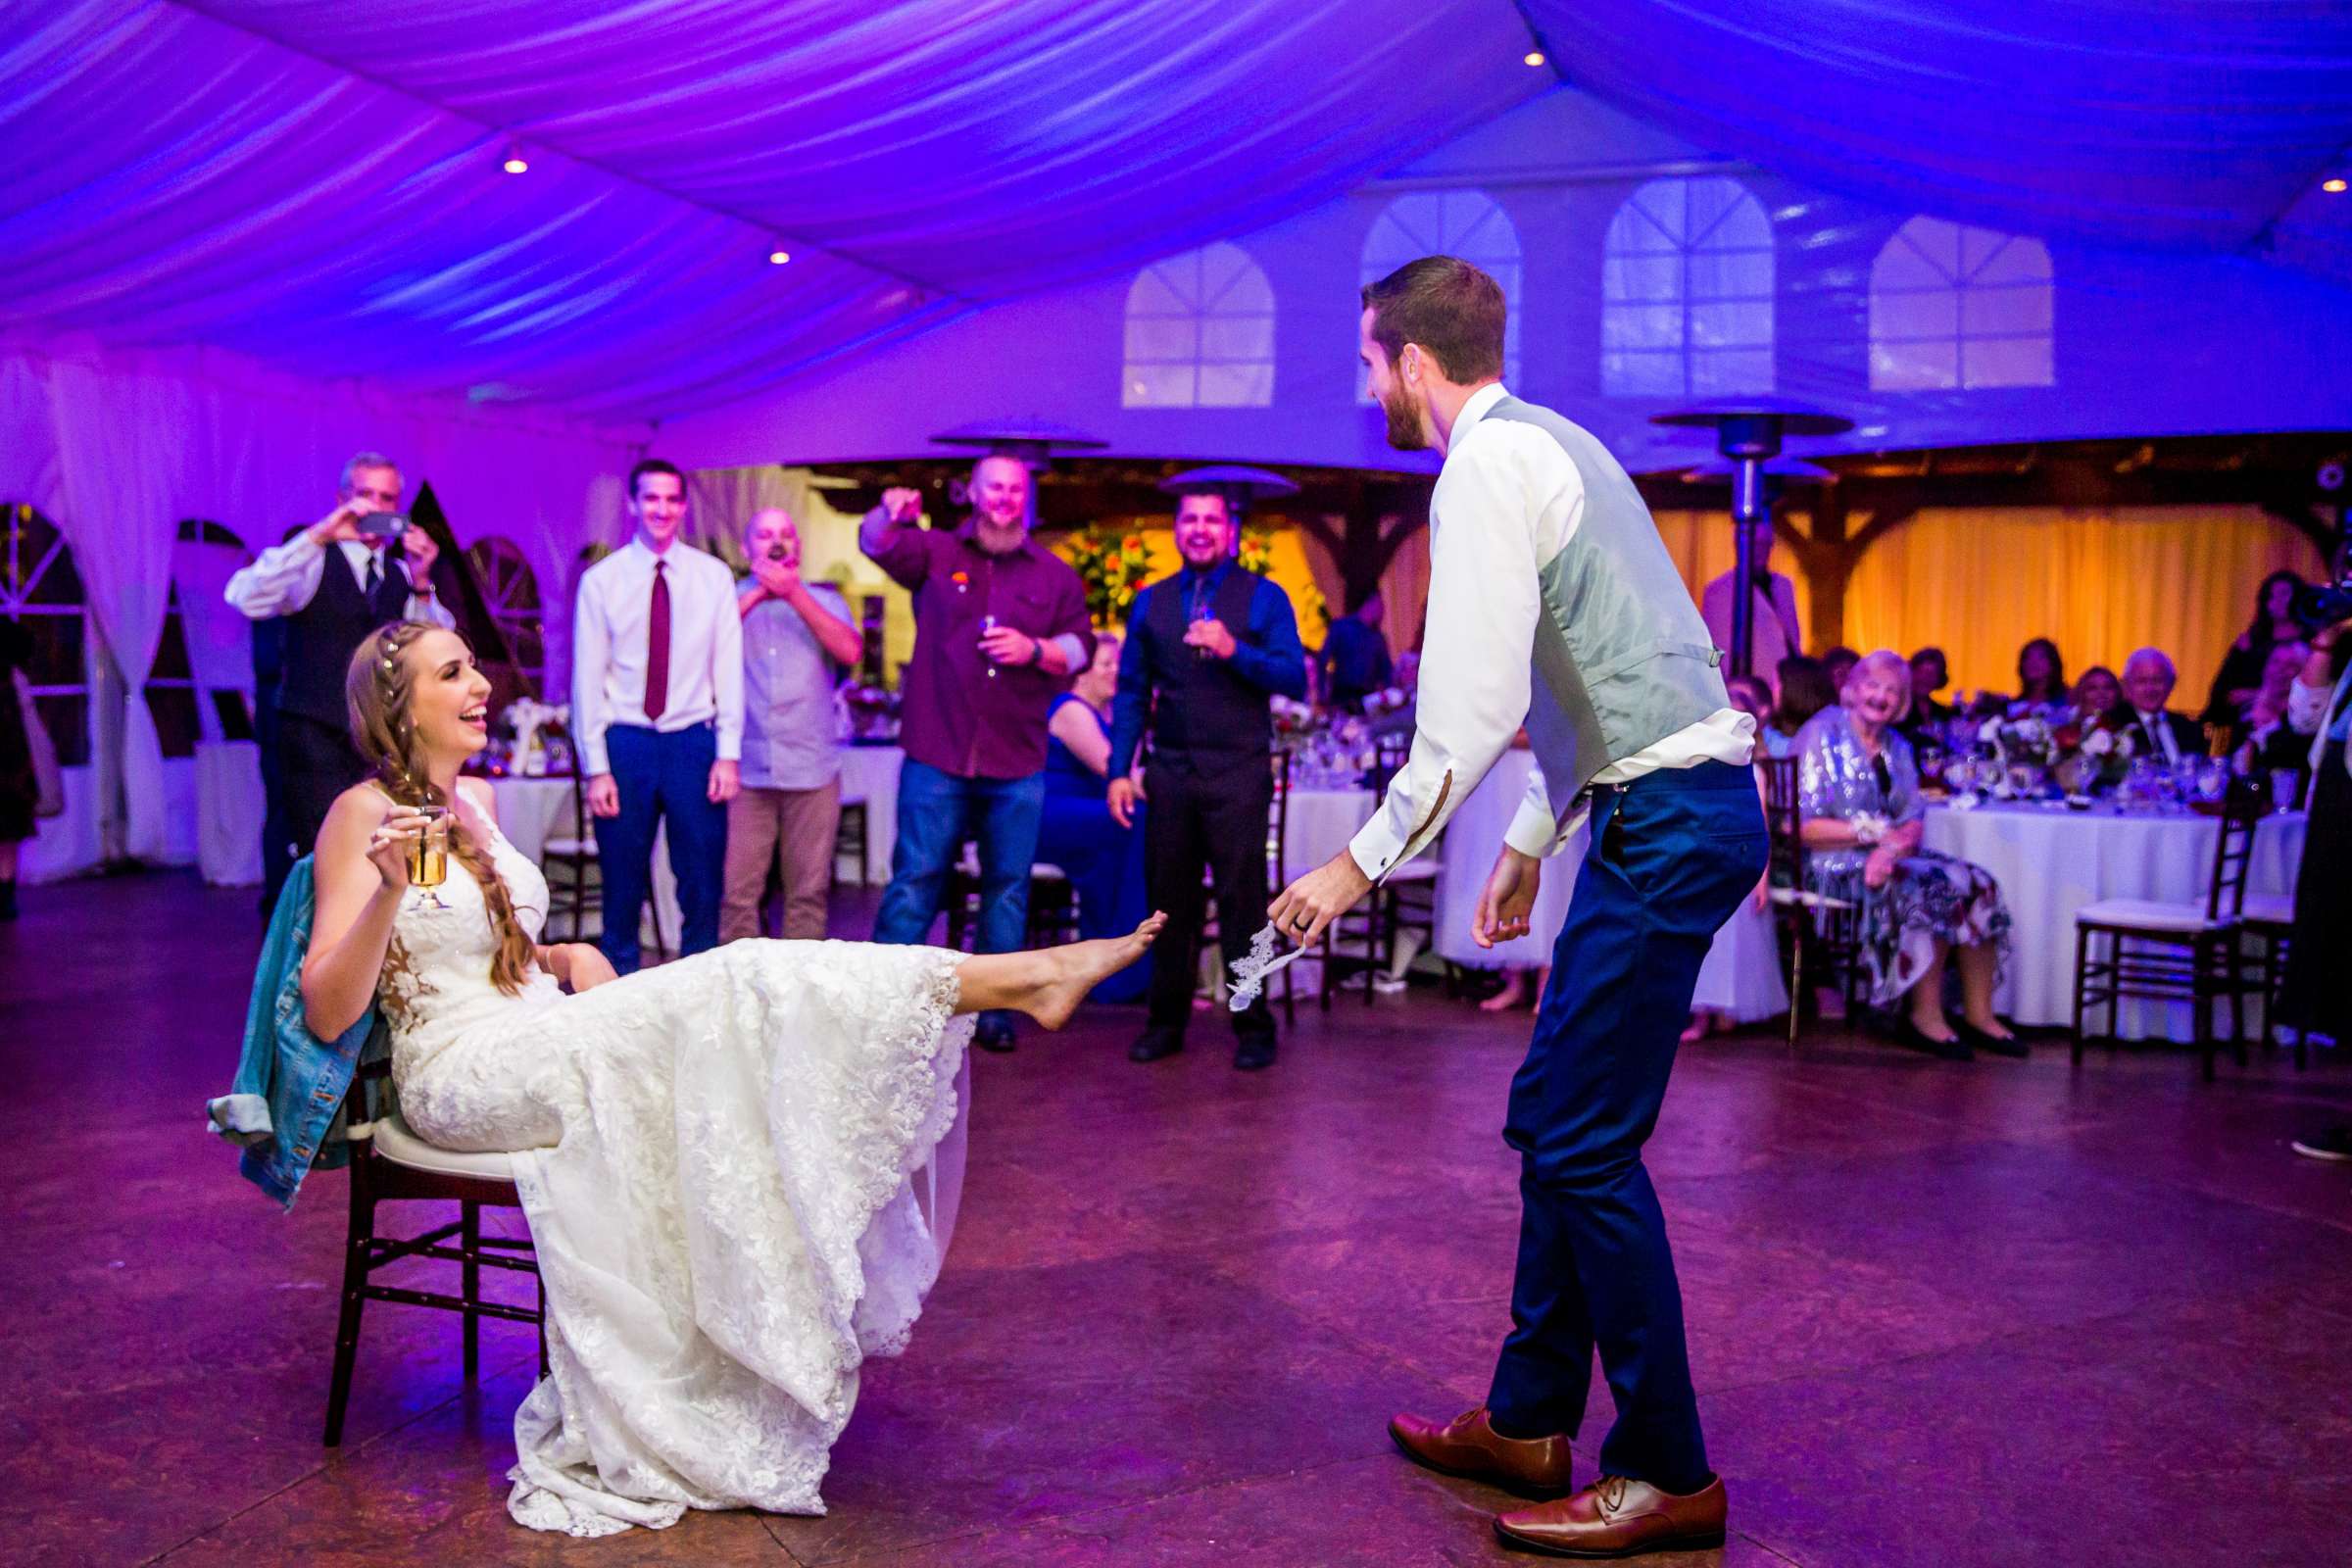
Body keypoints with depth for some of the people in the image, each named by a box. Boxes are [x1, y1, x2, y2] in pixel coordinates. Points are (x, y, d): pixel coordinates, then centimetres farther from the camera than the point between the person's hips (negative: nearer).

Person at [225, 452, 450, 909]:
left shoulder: (400, 574, 12)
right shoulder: (313, 561, -3)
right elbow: (246, 598, -22)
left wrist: (421, 585, -11)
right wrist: (318, 534, -26)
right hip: (314, 735, -5)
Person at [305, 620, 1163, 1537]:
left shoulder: (474, 801, 15)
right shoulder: (363, 815, -8)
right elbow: (327, 1013, -15)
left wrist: (565, 959, 6)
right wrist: (388, 890, -29)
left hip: (539, 1049, 8)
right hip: (462, 1075, -8)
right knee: (727, 990, -24)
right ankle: (1020, 980, -27)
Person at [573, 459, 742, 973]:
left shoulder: (713, 577, 5)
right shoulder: (601, 580, 2)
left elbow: (729, 667, 3)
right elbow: (587, 677, 0)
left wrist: (728, 753, -4)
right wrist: (596, 767, -4)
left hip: (694, 742, 1)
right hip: (625, 743, -1)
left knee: (703, 886, 5)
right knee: (622, 886, 6)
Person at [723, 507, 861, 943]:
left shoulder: (823, 600, 13)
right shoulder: (730, 599, 12)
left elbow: (850, 651, -6)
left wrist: (793, 593, -11)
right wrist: (759, 593, -12)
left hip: (812, 771, 1)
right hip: (746, 770, -1)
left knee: (808, 893, 3)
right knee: (737, 893, -5)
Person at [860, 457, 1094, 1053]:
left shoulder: (1055, 574, 12)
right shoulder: (936, 552, 7)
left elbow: (1080, 649, 11)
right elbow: (876, 543, -11)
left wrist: (1034, 649, -9)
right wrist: (891, 513, -33)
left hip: (1016, 764, 2)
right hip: (936, 758, -2)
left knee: (1009, 887, 6)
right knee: (914, 879, -1)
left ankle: (995, 1011, 16)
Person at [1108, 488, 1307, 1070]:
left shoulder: (1264, 598, 3)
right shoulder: (1150, 602, 13)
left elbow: (1294, 680, -5)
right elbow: (1132, 691, 13)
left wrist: (1233, 649, -20)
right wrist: (1119, 769, 6)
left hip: (1238, 774, -3)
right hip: (1170, 772, 3)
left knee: (1242, 902, -1)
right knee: (1169, 901, 7)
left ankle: (1254, 1029, 8)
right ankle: (1166, 1023, 17)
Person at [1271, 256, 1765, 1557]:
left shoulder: (1489, 464, -12)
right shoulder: (1546, 442, 19)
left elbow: (1473, 705, -20)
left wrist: (1362, 862, -15)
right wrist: (1529, 844, 26)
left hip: (1667, 823, -10)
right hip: (1668, 804, 10)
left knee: (1586, 1143, -5)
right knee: (1550, 1116, 14)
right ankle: (1527, 1425, 25)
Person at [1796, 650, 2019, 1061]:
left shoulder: (1896, 747, 16)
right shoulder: (1823, 736, -5)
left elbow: (1915, 817, 5)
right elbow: (1804, 827, -14)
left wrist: (1893, 847, -18)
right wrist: (1876, 833, -18)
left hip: (1887, 858, 7)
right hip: (1836, 865, -7)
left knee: (1978, 885, -14)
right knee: (1928, 889, -29)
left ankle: (1978, 1014, -10)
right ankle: (1925, 1017, -19)